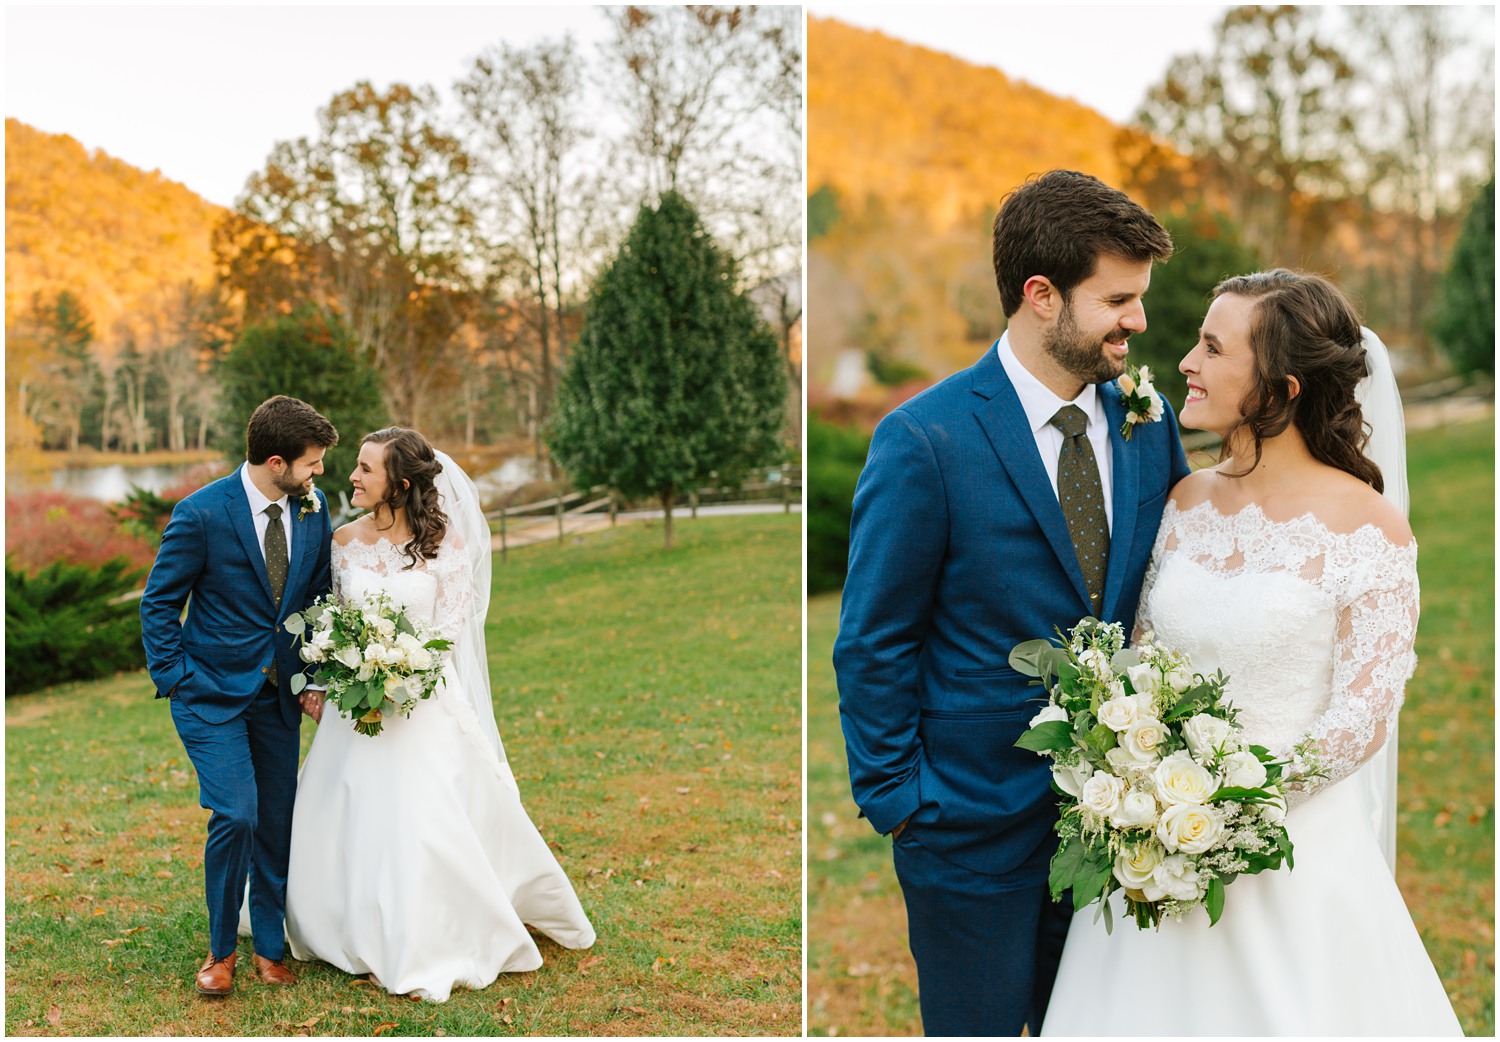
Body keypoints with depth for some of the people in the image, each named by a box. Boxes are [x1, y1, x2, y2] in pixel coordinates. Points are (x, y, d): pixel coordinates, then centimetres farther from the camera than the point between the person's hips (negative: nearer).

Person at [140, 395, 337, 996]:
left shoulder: (313, 512, -1)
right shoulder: (201, 513, -15)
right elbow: (159, 602, -5)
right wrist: (174, 681, -9)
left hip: (280, 695, 4)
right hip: (213, 693, -4)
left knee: (278, 822, 7)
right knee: (236, 816, -13)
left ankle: (270, 946, 25)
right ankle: (220, 949, 9)